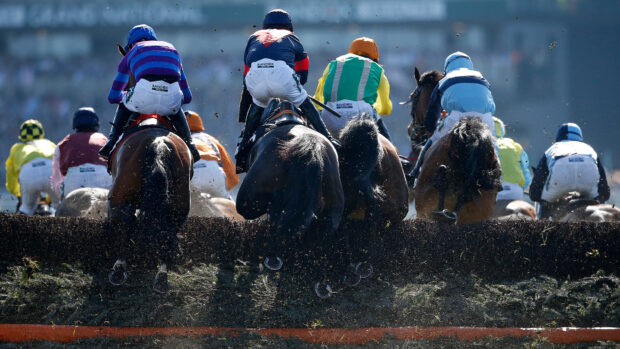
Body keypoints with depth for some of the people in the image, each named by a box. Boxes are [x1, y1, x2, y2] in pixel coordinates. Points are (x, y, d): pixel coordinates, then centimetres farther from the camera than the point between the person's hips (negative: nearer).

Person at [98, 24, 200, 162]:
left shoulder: (132, 53, 31)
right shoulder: (171, 48, 38)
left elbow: (113, 97, 32)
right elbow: (187, 97, 40)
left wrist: (126, 95, 55)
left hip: (144, 95, -2)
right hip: (172, 97, 2)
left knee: (124, 105, 34)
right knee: (176, 110, 39)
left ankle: (111, 144, 21)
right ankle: (190, 147, 24)